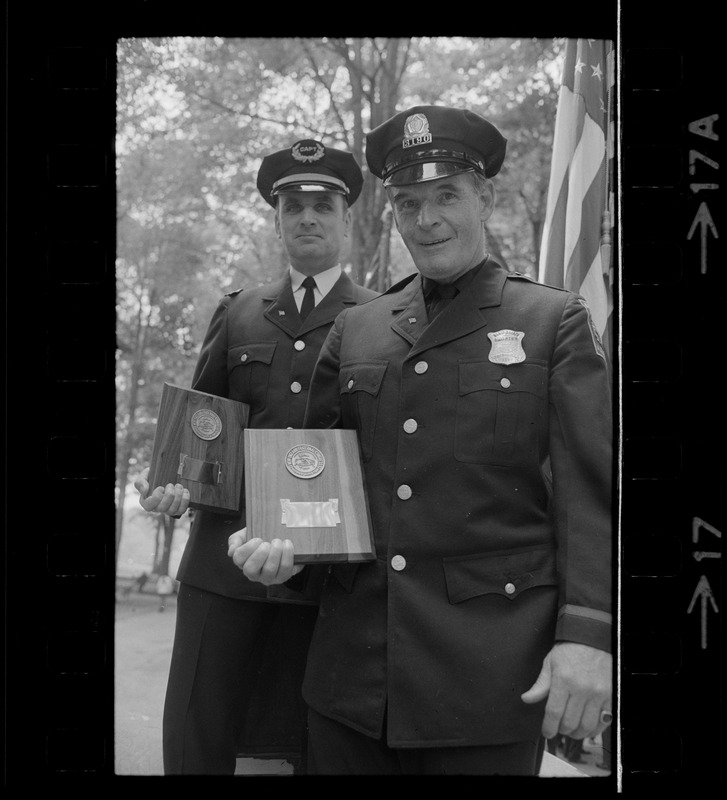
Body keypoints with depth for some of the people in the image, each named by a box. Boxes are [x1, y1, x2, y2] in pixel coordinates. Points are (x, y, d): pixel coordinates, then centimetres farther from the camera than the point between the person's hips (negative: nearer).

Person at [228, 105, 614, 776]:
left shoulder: (556, 321, 3)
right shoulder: (354, 330, 12)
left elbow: (590, 492, -4)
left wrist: (587, 636, -14)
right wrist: (286, 543, -3)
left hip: (489, 671, -3)